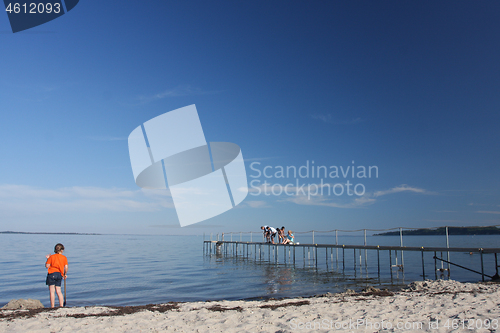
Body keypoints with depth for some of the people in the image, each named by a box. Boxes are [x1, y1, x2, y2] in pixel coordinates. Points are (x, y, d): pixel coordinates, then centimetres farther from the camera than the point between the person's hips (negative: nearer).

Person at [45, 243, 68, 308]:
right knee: (58, 291, 8)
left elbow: (47, 266, 1)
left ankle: (52, 307, -3)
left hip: (52, 274, -2)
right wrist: (65, 274, 15)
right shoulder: (64, 257, 6)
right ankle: (61, 306, 4)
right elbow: (66, 267, -1)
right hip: (60, 274, 2)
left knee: (52, 291, -1)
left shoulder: (51, 257, 2)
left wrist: (47, 259, 15)